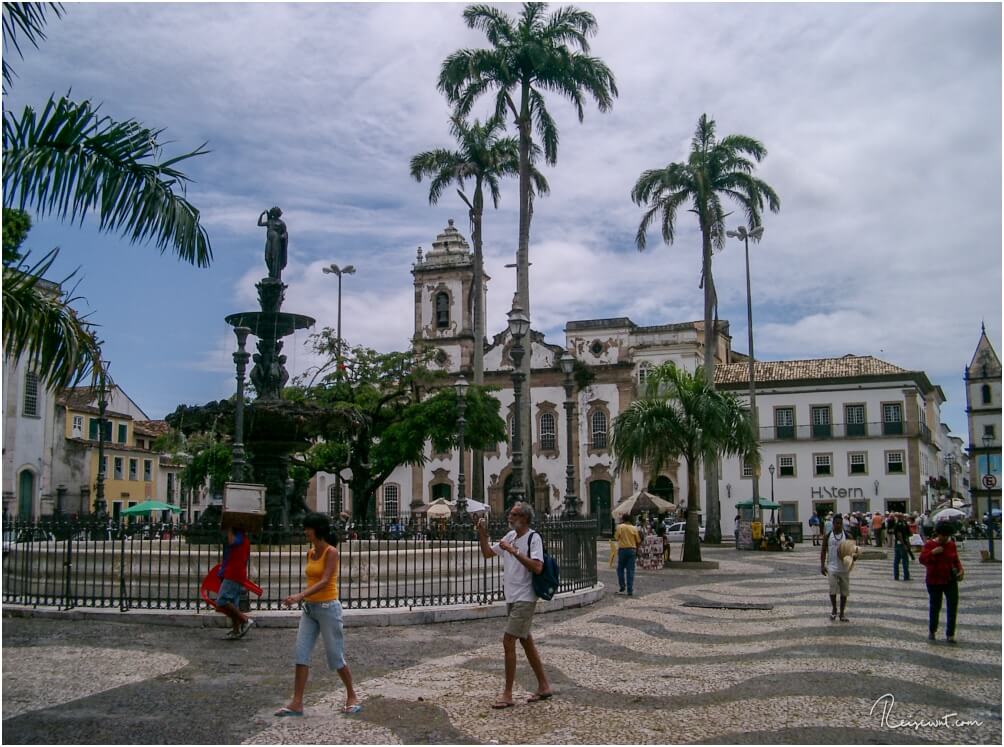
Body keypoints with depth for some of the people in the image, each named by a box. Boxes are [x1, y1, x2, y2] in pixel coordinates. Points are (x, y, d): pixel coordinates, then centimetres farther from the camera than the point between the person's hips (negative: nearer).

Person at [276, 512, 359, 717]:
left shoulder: (331, 552, -13)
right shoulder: (310, 553, 9)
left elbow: (325, 581, -23)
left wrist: (300, 596, -33)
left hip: (328, 608, -7)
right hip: (309, 608, 7)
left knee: (336, 656, 2)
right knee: (301, 654, -1)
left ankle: (352, 696, 19)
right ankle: (297, 703, 1)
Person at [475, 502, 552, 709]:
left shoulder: (533, 538, -13)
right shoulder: (510, 536, 11)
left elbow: (537, 567, -25)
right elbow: (488, 553, 19)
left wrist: (513, 551, -25)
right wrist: (482, 533, 5)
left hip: (524, 599, -9)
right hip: (512, 598, 9)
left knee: (508, 641, -10)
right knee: (526, 641, 14)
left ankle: (508, 695, -2)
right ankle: (544, 686, 25)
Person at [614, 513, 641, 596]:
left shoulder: (620, 527, -5)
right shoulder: (634, 528, 3)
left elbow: (616, 537, -5)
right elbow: (638, 541, 4)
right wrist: (637, 551, 17)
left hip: (622, 549, -2)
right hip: (632, 550, 2)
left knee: (620, 569, 14)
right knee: (630, 571, 3)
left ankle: (622, 587, 10)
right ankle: (630, 591, 1)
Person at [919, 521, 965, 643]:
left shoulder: (951, 544, 2)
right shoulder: (929, 544, -7)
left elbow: (956, 560, 11)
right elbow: (922, 560, -12)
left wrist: (960, 569, -7)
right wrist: (933, 552, -26)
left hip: (950, 580, 2)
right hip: (934, 581, -2)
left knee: (953, 606, -3)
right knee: (935, 607, 7)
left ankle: (950, 634, 7)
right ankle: (931, 631, 28)